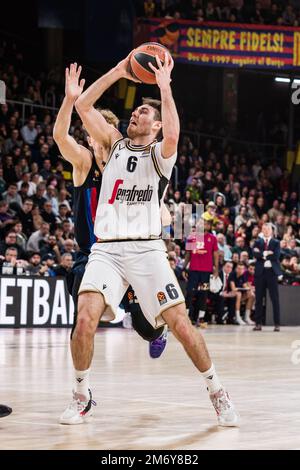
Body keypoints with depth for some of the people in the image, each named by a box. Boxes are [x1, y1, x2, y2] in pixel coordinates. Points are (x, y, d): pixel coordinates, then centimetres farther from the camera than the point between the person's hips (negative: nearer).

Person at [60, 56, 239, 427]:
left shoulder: (160, 154, 5)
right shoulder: (114, 144, 16)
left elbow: (172, 136, -21)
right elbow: (83, 106, 6)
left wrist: (164, 86, -15)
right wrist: (119, 72, 3)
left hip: (147, 249, -2)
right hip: (106, 249, 2)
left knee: (181, 325, -9)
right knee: (86, 318, -20)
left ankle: (216, 391, 11)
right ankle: (83, 396, 0)